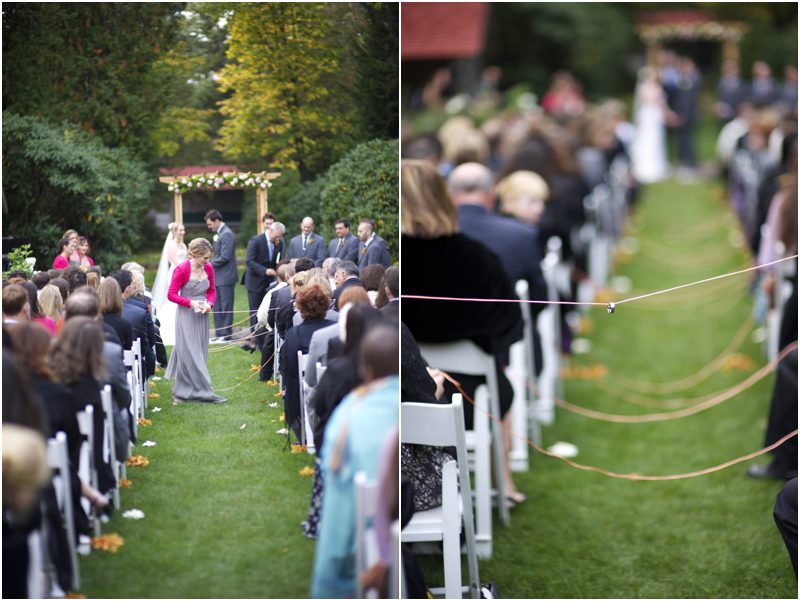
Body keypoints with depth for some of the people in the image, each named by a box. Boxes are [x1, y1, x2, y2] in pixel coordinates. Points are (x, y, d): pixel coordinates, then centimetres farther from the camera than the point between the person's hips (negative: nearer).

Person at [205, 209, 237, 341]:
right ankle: (219, 334, 19)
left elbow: (224, 257, -21)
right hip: (218, 277, 10)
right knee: (217, 307, 13)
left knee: (225, 306, -3)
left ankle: (226, 335, 2)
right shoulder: (219, 234, 14)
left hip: (225, 277, -10)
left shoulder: (226, 234, -16)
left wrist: (210, 264, -12)